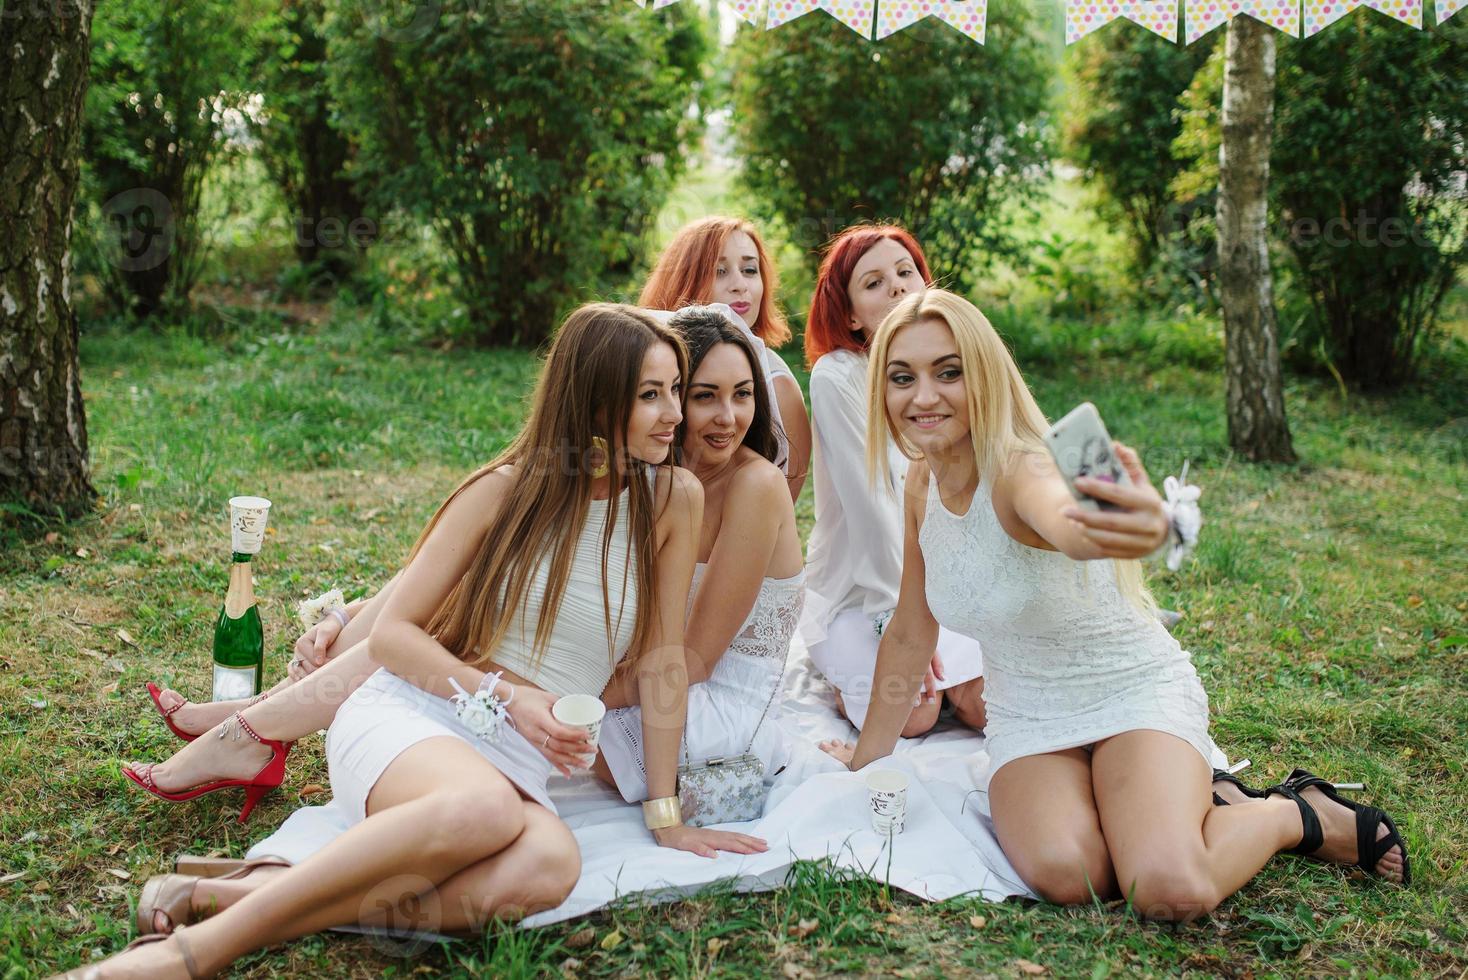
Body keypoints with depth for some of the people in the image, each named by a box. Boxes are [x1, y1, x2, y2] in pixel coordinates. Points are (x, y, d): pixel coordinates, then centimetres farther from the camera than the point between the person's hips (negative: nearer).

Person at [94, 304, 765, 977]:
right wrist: (506, 698, -13)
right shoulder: (508, 490, 0)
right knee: (487, 807, -40)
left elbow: (661, 660, 6)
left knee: (550, 864, -37)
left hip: (517, 766, 2)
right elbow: (392, 633, 1)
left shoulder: (672, 499, 2)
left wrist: (664, 815, 7)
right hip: (405, 717, -2)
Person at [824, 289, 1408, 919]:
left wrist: (1141, 526, -76)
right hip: (1026, 720, 5)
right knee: (1062, 874, -27)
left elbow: (1070, 524, -52)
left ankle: (1296, 813, 6)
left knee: (1171, 891, -29)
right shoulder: (923, 483, -4)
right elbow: (911, 634, 8)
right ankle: (1187, 800, 7)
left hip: (1135, 695, -5)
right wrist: (866, 758, 12)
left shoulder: (1019, 471, -25)